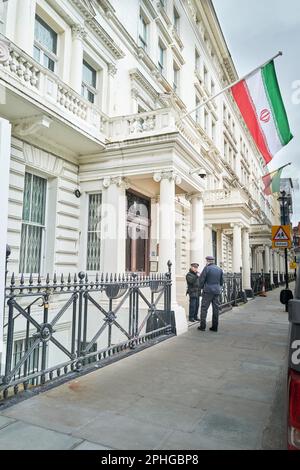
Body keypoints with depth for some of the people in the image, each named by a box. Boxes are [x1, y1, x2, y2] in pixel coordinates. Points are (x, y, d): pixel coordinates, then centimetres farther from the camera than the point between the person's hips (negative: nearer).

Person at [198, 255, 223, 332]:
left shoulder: (207, 268, -9)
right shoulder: (219, 269, 9)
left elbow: (201, 279, -8)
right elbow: (221, 281, 15)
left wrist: (201, 287, 9)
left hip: (208, 291, -5)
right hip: (217, 291, 6)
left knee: (204, 308, 0)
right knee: (216, 309, 8)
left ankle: (202, 326, -1)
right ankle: (215, 327, 12)